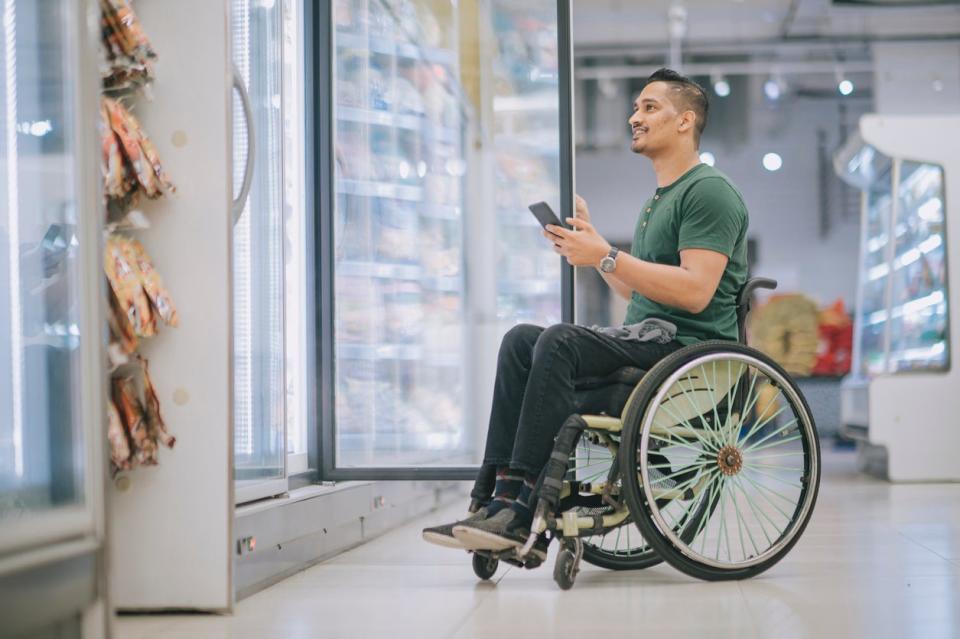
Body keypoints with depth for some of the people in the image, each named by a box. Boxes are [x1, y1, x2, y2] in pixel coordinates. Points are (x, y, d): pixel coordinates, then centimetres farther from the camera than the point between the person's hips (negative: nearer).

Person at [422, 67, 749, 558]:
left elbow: (695, 291, -20)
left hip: (690, 348, -10)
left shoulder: (709, 192, -7)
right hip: (648, 342, 10)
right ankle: (498, 495, -20)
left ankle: (519, 510, -31)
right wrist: (590, 240, 17)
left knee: (560, 342, -29)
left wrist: (607, 258, -19)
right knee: (521, 339, -8)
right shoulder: (659, 198, 25)